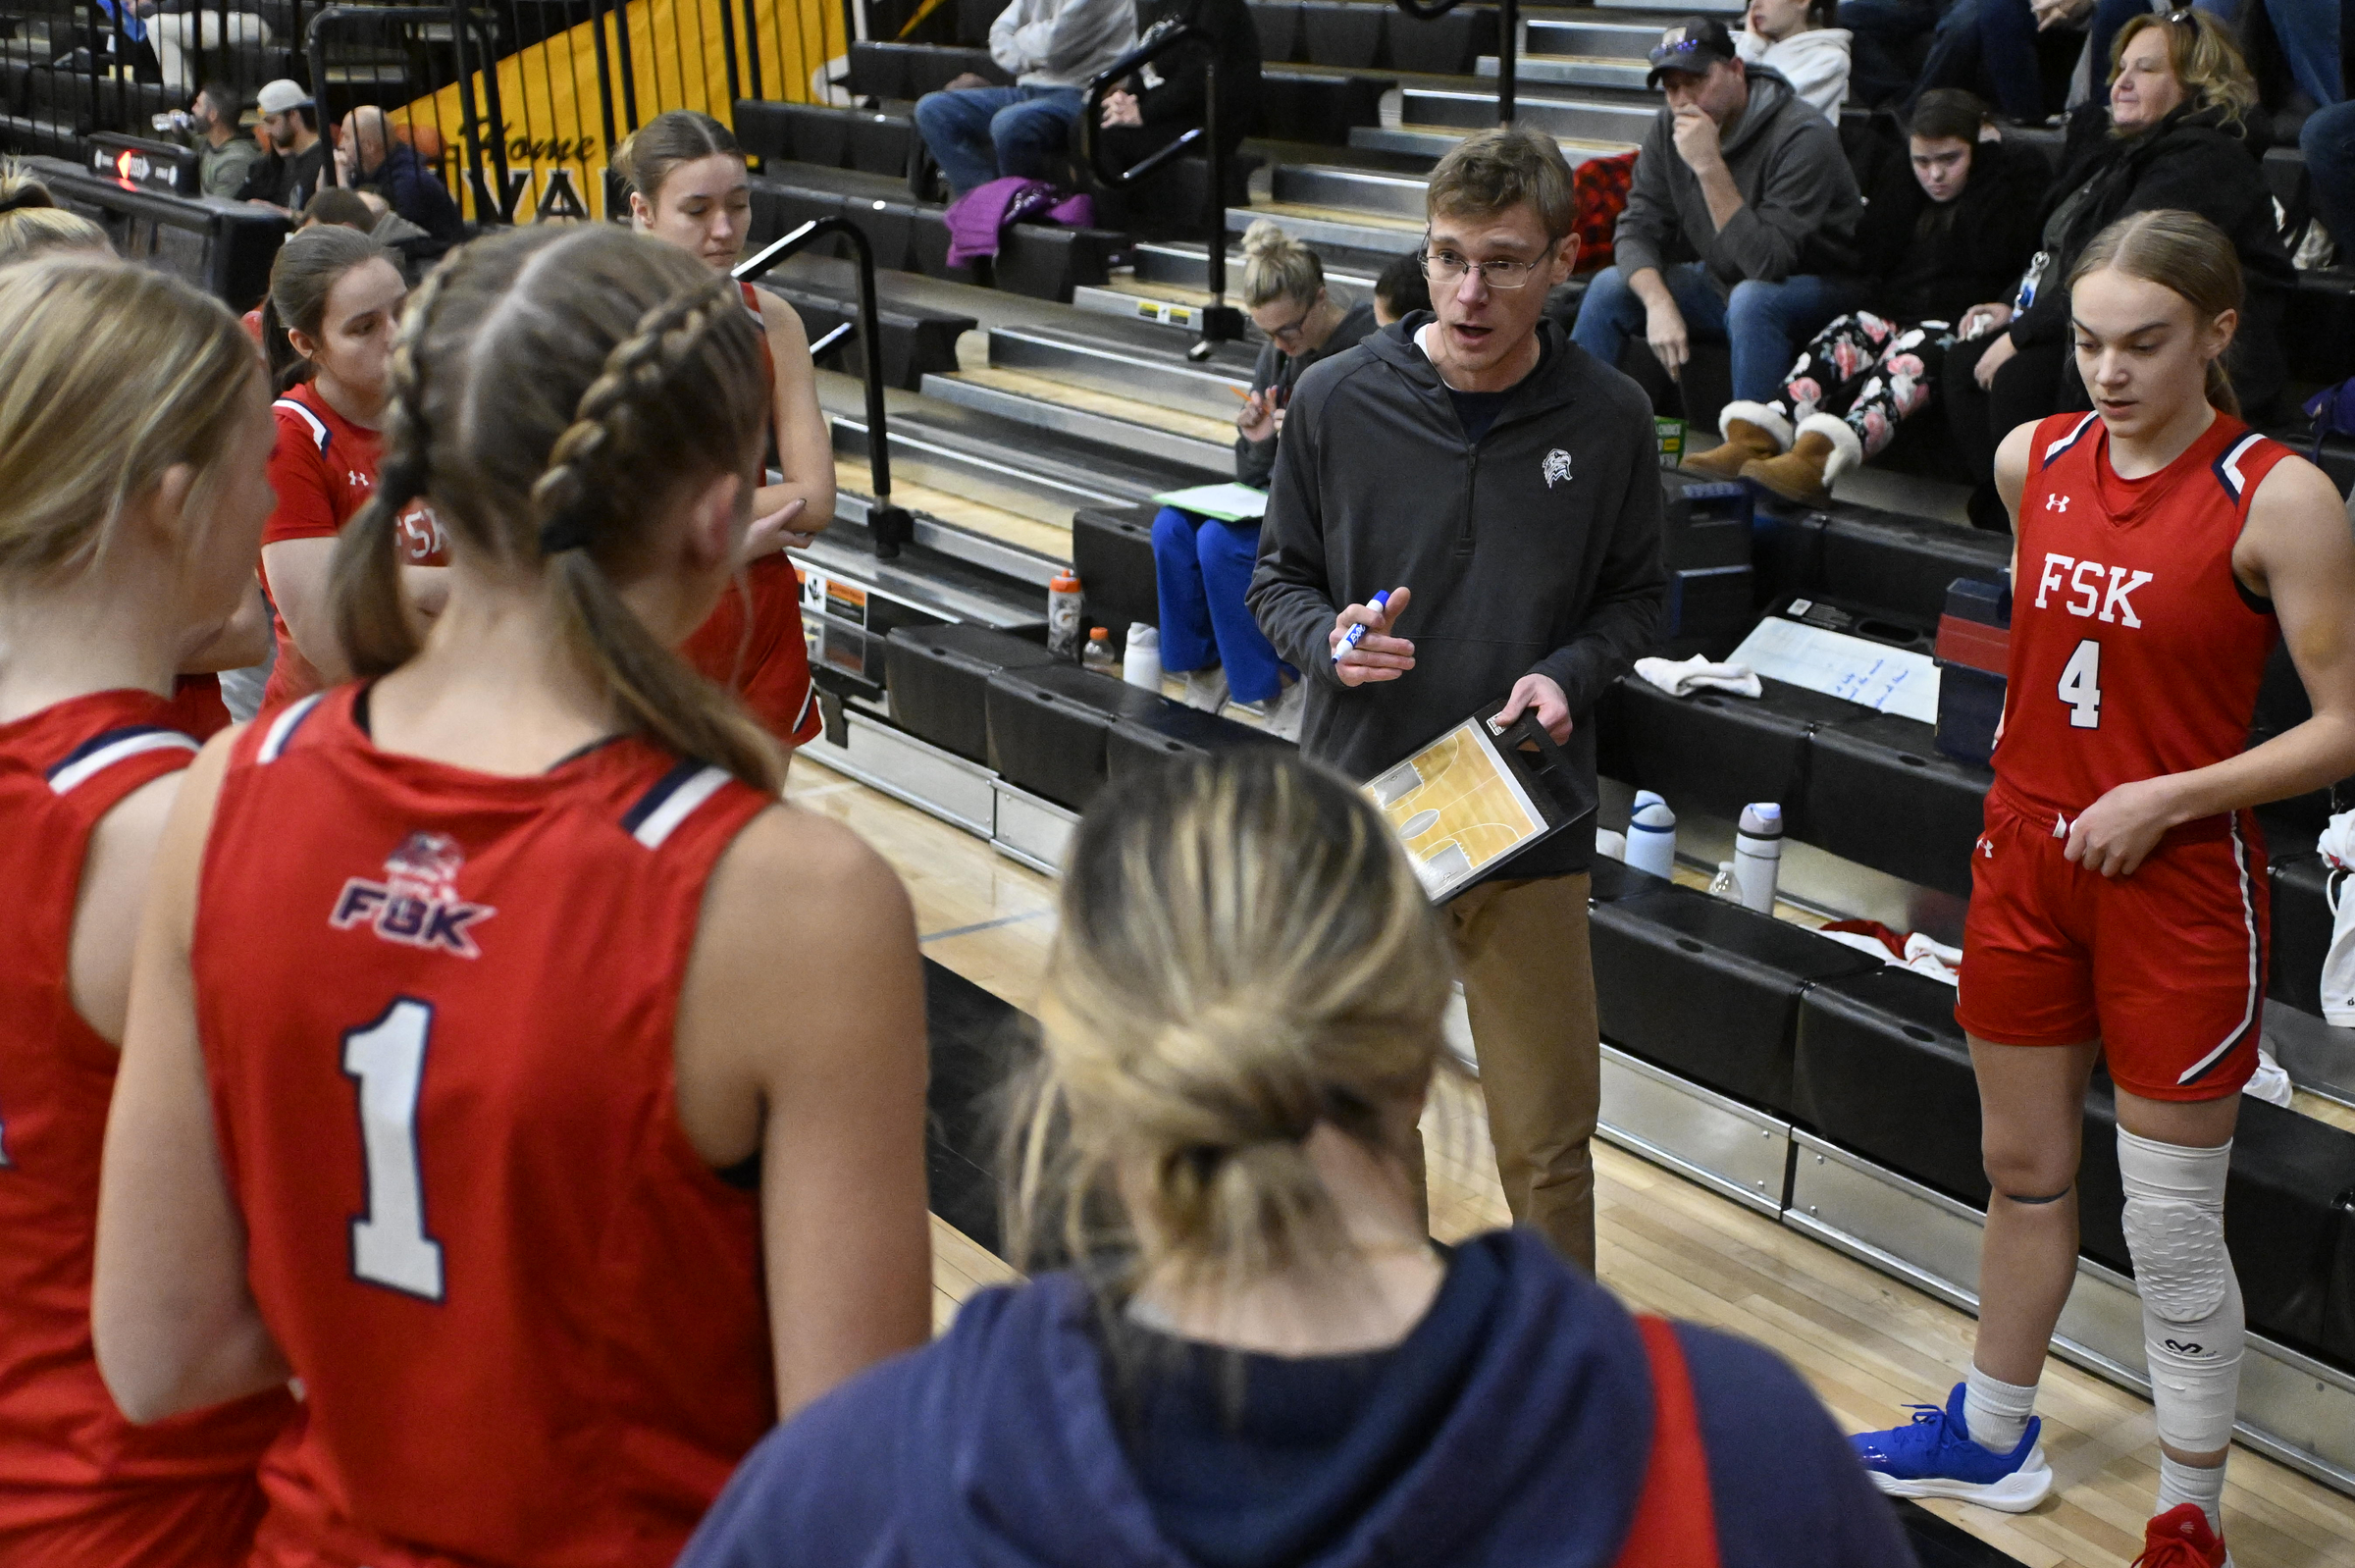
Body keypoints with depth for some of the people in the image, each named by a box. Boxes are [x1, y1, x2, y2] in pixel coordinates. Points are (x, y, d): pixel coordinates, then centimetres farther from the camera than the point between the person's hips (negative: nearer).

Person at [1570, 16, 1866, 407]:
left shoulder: (1803, 137, -25)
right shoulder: (1669, 128, -5)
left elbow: (1766, 264, -33)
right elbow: (1636, 229, -6)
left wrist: (1709, 166, -36)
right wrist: (1660, 304, -26)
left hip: (1818, 289, -6)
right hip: (1722, 283, 6)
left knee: (1751, 299, -37)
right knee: (1610, 286, -8)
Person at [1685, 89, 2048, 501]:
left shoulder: (2010, 179, 6)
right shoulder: (1903, 179, 19)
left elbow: (1992, 257, -13)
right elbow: (1873, 256, 5)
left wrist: (1988, 156, -5)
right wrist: (1907, 176, 3)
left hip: (1958, 324, -5)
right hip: (1892, 312, 5)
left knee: (1916, 349, -35)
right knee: (1842, 334, -26)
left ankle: (1816, 455, -62)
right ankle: (1754, 438, -49)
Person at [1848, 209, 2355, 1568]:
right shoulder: (2033, 459, 2)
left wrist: (2165, 796, -19)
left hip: (2179, 884, -5)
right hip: (2029, 864, 5)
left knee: (2174, 1230, 3)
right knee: (2026, 1172, 19)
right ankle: (1994, 1438, 38)